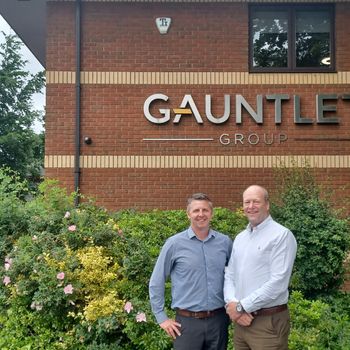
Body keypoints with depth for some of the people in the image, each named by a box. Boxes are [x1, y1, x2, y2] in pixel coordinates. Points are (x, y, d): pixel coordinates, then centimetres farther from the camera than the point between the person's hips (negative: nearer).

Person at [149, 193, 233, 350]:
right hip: (187, 321, -2)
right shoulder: (174, 243, -5)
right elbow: (156, 283, 0)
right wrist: (162, 317, -1)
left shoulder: (225, 242, 2)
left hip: (219, 320, 3)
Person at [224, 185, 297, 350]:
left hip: (269, 322, -6)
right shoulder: (240, 238, 11)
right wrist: (232, 303, -9)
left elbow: (277, 283, -19)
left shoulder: (282, 235, -11)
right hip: (241, 320, 6)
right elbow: (229, 276, 11)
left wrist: (241, 306, -15)